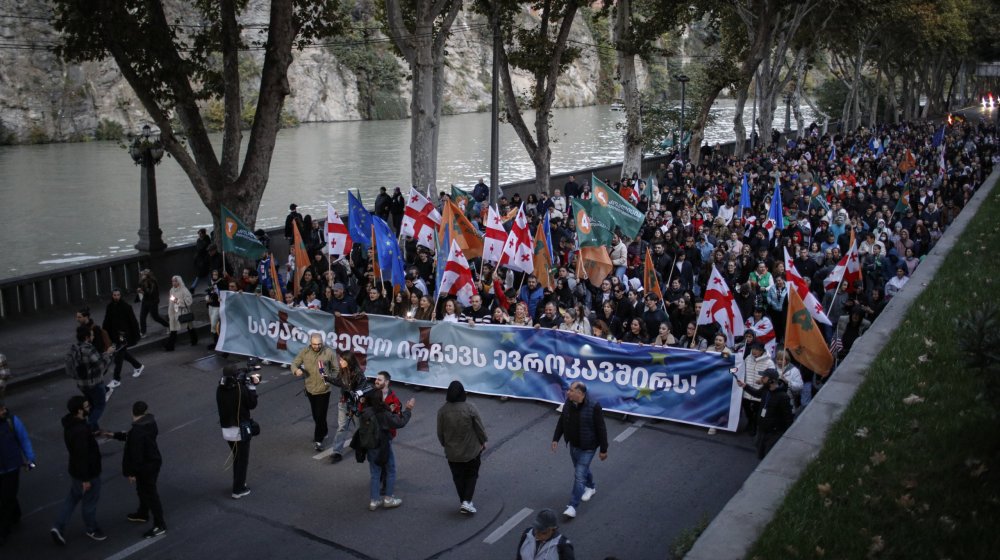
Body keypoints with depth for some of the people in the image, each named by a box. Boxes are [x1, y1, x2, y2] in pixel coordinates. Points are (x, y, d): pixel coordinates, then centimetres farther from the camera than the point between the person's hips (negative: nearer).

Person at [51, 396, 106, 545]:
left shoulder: (71, 423, -3)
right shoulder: (80, 431, -34)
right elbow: (82, 456, -29)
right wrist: (85, 479, -22)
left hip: (75, 470, 9)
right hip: (88, 473, -9)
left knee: (73, 498, 24)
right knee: (90, 502, 13)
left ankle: (58, 527, 23)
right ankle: (92, 529, 32)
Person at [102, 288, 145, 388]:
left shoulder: (126, 307, -13)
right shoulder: (110, 307, 4)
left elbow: (133, 322, -12)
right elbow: (107, 322, 9)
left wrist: (135, 335, -13)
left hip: (123, 335, -6)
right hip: (114, 335, 6)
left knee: (119, 356, -5)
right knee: (123, 352, 19)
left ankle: (117, 379, 3)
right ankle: (138, 366, 41)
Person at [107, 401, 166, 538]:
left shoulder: (137, 432, -31)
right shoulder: (149, 422, -4)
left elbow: (136, 455, -26)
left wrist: (132, 472, -16)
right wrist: (115, 435, 16)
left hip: (146, 467, -9)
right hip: (152, 461, 9)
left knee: (150, 494, 4)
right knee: (143, 490, 28)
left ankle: (159, 525, 15)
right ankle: (142, 514, 49)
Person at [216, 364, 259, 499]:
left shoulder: (220, 389, -5)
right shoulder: (241, 388, -21)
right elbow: (252, 404, -9)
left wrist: (245, 382, 4)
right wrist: (252, 385, -5)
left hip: (226, 430, 6)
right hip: (240, 430, -5)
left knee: (236, 457, 25)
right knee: (243, 460, 10)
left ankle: (238, 483, 37)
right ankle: (238, 490, 14)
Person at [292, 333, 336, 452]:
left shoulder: (328, 353, -12)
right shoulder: (304, 352, -6)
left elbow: (336, 370, -2)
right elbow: (294, 363, 1)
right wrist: (296, 370, -22)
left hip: (323, 390, -4)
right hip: (310, 389, 4)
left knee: (321, 416, -3)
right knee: (315, 415, 20)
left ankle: (318, 440, 8)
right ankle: (324, 432, 43)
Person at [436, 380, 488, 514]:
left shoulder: (442, 410, -12)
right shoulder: (470, 408, -19)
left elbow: (440, 432, -2)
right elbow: (479, 428, -10)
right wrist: (483, 442, 8)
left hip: (452, 452, 2)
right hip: (472, 450, -2)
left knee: (458, 477, 17)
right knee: (471, 475, 16)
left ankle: (463, 503, 25)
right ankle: (467, 501, 4)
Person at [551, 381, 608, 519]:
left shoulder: (593, 407, -26)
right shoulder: (568, 403, -9)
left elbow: (601, 429, -18)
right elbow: (561, 421, 7)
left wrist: (603, 449, -13)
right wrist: (556, 439, 6)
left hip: (587, 447, -6)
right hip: (573, 445, 6)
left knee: (579, 475, -6)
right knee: (582, 469, 25)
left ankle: (573, 506, 2)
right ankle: (591, 487, 53)